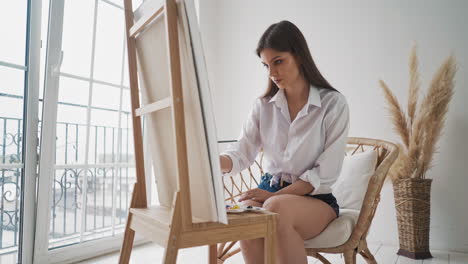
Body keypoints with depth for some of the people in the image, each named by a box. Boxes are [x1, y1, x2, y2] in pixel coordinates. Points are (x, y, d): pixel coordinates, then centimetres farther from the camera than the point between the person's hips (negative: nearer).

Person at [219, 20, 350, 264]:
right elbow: (241, 153, -2)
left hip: (315, 198, -3)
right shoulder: (263, 105, 5)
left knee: (276, 209, -35)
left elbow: (326, 173, -11)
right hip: (269, 191, 3)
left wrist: (274, 195, -19)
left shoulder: (333, 104, -7)